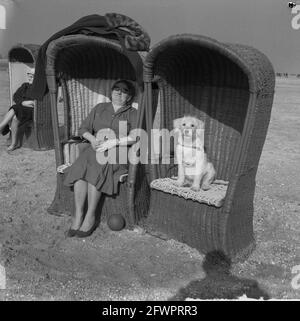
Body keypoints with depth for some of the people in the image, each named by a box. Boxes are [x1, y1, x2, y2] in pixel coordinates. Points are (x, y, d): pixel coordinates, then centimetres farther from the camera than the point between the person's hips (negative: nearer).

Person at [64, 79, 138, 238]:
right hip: (95, 149, 4)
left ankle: (90, 217, -23)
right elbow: (83, 128, 17)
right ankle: (78, 215, -25)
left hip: (119, 153, -3)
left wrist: (113, 142, -15)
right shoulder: (100, 108, 23)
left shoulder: (132, 113, 11)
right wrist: (92, 138, -5)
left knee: (96, 169, -33)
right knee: (80, 167, -29)